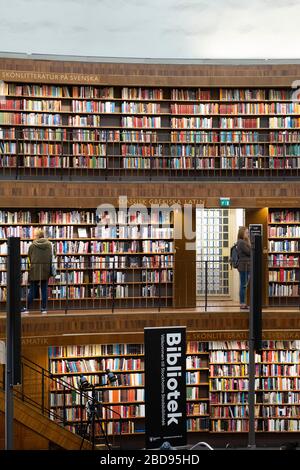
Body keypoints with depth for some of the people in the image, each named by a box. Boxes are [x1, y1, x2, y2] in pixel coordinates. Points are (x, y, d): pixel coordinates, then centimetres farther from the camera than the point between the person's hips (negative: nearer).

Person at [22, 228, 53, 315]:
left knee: (32, 290, 5)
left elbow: (29, 257, 2)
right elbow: (51, 257, 3)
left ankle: (27, 308, 8)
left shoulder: (32, 245, -6)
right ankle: (44, 308, 8)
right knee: (44, 289, 6)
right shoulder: (49, 244, 0)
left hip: (35, 269, -1)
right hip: (46, 269, 1)